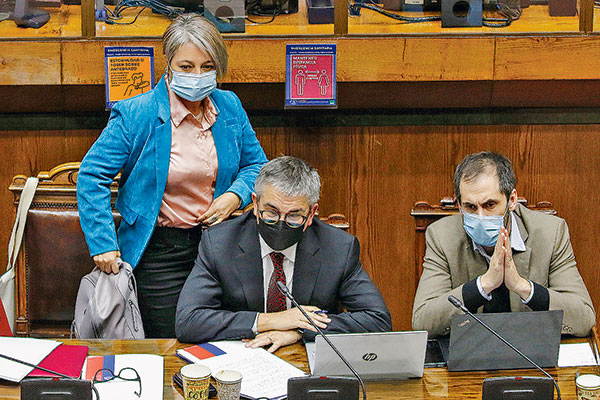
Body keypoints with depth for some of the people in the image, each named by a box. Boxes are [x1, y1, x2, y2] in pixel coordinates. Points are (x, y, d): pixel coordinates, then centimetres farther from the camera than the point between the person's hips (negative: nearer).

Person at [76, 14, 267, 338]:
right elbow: (92, 177, -9)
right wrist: (103, 243, -15)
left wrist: (236, 195, -6)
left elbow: (256, 164, 15)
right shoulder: (134, 116, -12)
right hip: (158, 252, -4)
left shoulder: (230, 108, 3)